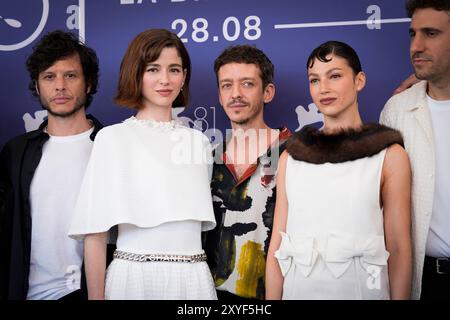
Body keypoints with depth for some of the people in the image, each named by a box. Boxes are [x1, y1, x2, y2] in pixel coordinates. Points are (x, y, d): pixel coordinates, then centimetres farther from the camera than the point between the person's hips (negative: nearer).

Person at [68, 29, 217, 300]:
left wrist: (208, 276, 10)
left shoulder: (199, 141, 9)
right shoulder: (112, 138, -4)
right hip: (133, 276, -3)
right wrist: (96, 296, -9)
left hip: (194, 278, 4)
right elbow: (95, 232, -6)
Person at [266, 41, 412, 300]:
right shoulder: (291, 157, 4)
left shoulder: (389, 155, -4)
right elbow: (277, 244, 3)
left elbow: (399, 249, -4)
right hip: (298, 288, 2)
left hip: (360, 287, -2)